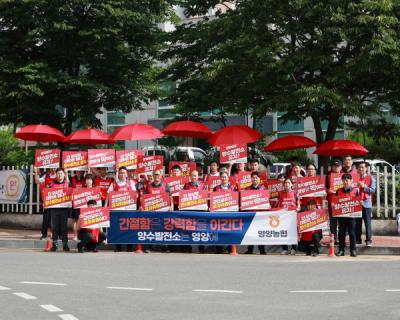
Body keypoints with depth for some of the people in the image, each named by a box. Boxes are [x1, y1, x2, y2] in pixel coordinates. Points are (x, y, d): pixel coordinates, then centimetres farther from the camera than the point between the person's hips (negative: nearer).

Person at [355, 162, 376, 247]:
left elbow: (373, 190, -2)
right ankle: (357, 239, 10)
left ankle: (368, 240, 0)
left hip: (366, 204, -2)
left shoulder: (370, 178, 4)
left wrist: (364, 186, -14)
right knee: (357, 222, 3)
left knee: (367, 222, -3)